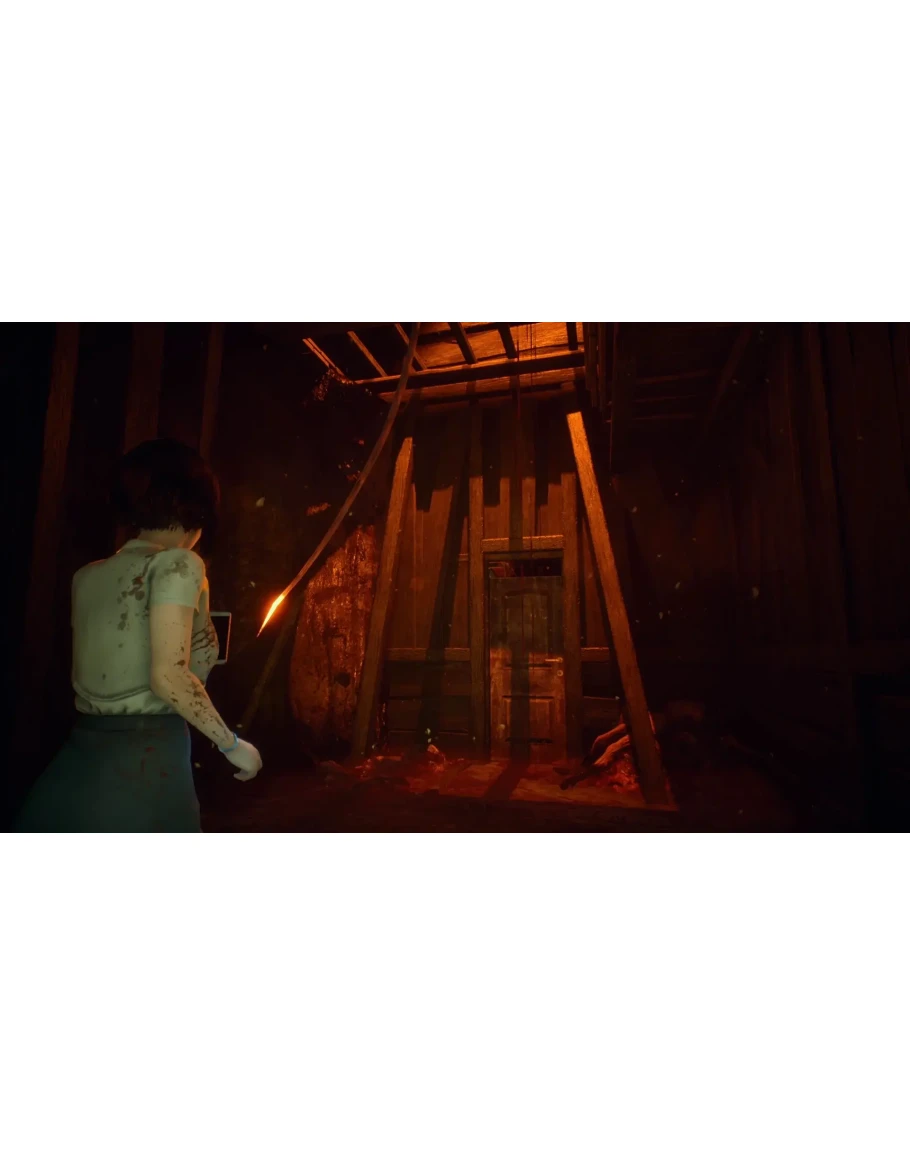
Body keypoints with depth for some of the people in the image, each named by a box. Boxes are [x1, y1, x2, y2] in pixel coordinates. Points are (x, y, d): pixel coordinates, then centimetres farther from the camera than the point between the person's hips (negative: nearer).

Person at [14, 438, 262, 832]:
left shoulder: (87, 576, 9)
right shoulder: (177, 563, -11)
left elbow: (111, 667, 14)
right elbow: (169, 678, -19)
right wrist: (232, 744, -8)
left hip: (78, 765, 6)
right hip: (143, 766, -6)